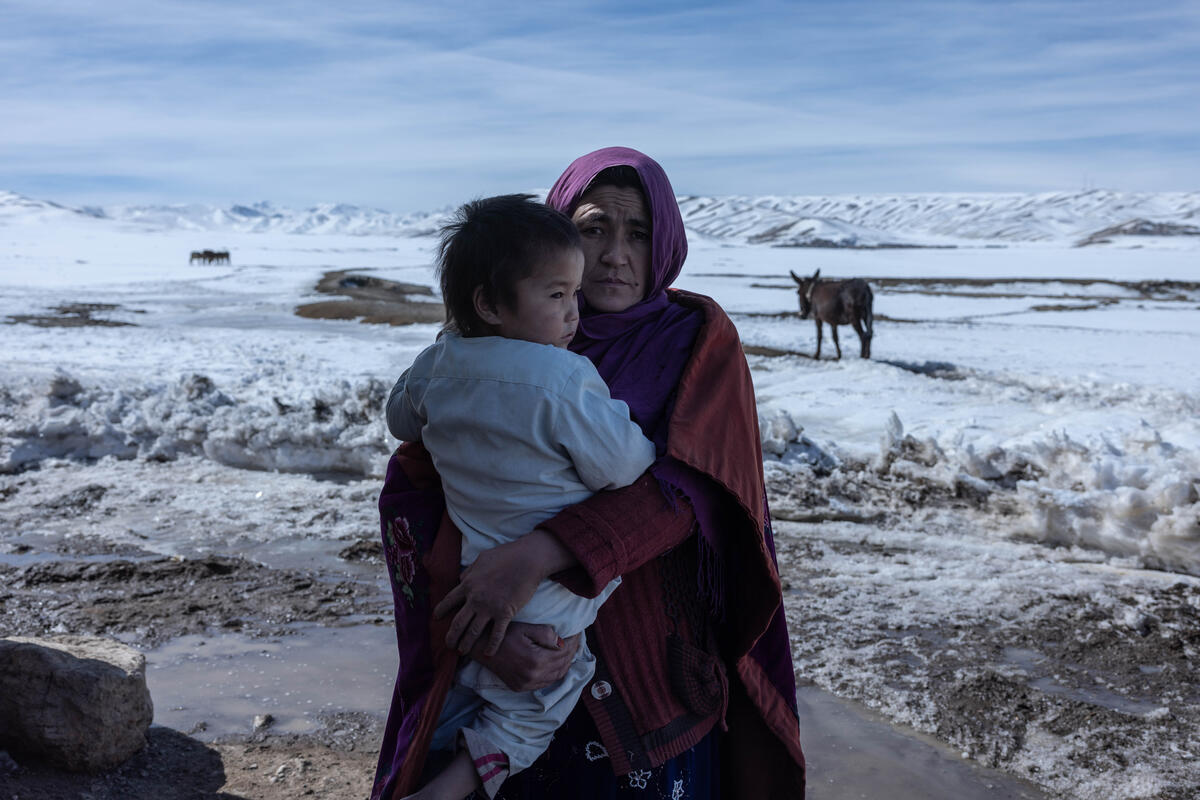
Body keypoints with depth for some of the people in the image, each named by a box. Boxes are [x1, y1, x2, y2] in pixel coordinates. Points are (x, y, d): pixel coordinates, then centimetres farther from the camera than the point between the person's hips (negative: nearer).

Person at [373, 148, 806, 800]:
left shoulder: (697, 339, -6)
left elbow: (690, 483, -21)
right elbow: (412, 487, -11)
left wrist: (540, 551, -34)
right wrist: (477, 624, -26)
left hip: (653, 662, -1)